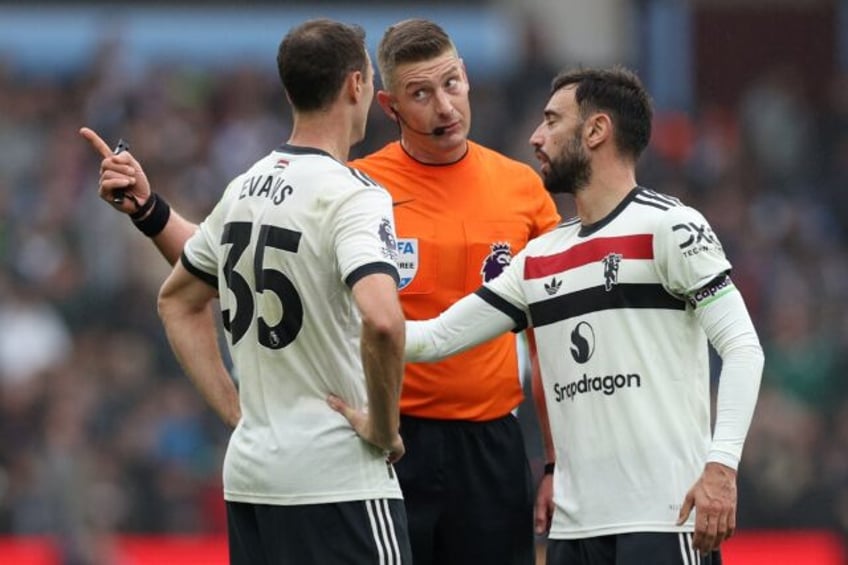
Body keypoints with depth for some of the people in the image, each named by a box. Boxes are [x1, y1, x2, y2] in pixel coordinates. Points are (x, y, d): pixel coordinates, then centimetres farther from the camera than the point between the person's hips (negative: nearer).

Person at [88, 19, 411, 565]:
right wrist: (384, 429, -14)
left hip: (248, 473, 8)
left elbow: (178, 301, 25)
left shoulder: (243, 189, 11)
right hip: (339, 479, -8)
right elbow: (381, 320, -30)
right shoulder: (354, 196, -13)